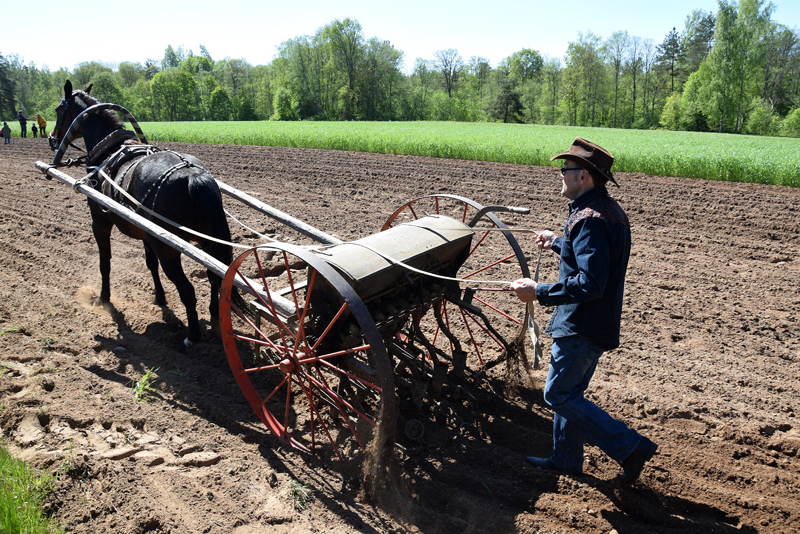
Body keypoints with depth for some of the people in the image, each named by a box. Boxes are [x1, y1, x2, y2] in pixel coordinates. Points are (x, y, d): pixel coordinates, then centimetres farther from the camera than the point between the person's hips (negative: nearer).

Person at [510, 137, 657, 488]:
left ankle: (631, 447, 5)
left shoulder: (588, 219, -24)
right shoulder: (609, 211, 10)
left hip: (581, 327, -10)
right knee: (569, 391, 20)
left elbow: (590, 283, -30)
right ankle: (566, 459, 34)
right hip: (598, 324, 10)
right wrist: (557, 243, 31)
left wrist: (539, 293, -25)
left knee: (559, 396, 1)